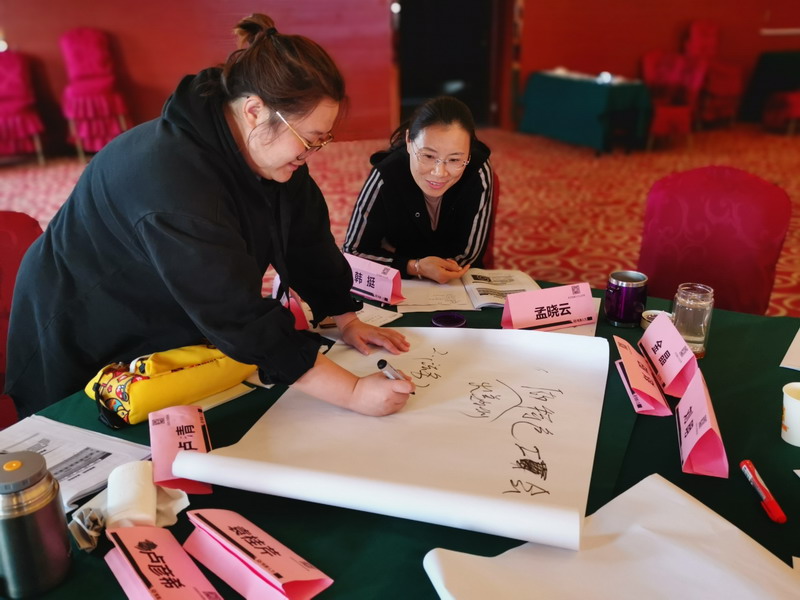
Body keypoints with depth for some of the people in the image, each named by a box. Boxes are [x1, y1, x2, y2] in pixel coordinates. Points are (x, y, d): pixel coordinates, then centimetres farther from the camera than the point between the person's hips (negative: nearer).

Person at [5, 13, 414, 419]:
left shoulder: (270, 148, -13)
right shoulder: (172, 176, -39)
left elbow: (308, 242, -2)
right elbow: (241, 319, -41)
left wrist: (347, 321, -6)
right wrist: (354, 393, -39)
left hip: (170, 337, 7)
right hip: (80, 352, -7)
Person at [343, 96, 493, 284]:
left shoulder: (478, 173, -21)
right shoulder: (386, 177, -24)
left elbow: (468, 253, -12)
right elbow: (353, 252, -15)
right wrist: (415, 267, -26)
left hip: (461, 282, 1)